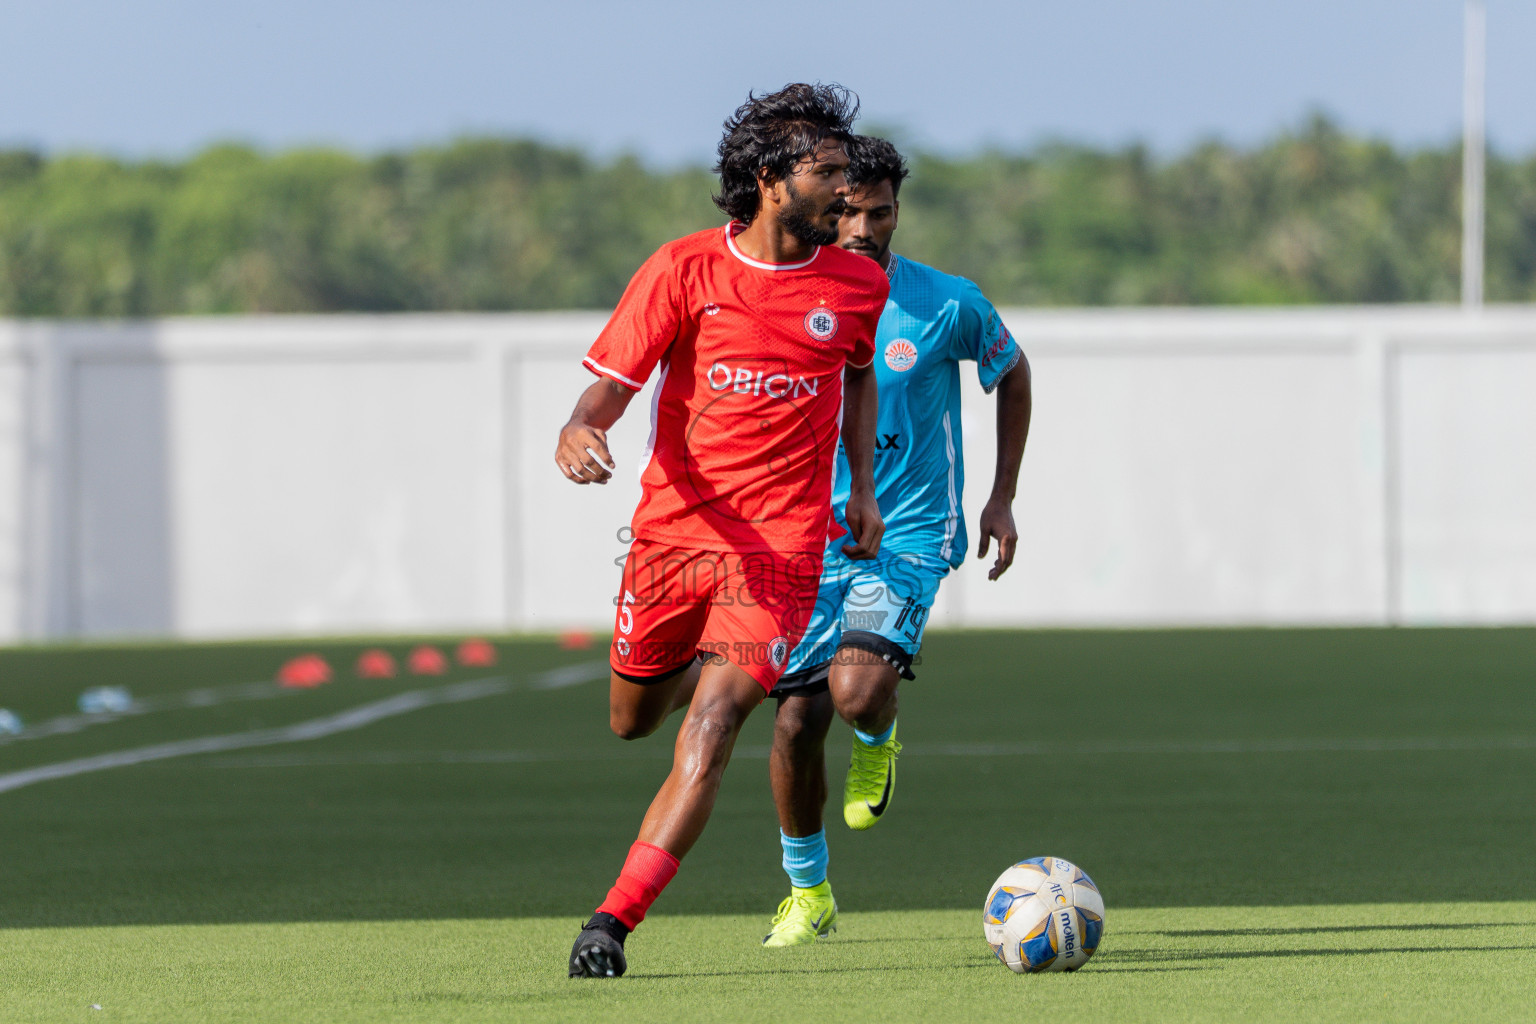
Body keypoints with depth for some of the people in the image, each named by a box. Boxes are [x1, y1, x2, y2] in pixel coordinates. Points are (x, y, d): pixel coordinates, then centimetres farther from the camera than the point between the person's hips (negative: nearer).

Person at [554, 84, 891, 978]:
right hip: (671, 531, 1)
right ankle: (717, 669, 55)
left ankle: (612, 923, -20)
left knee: (708, 730, -18)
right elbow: (612, 383, -7)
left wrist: (865, 487, 13)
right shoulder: (685, 270, -7)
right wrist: (582, 431, -30)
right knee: (633, 720, 17)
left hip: (781, 545, -1)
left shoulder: (857, 285, 1)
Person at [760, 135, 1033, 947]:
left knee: (856, 688, -26)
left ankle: (877, 742, 13)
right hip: (809, 539, 3)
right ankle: (807, 894, 21)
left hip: (909, 537, -3)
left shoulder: (947, 305, -6)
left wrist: (1002, 498, 9)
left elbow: (1011, 373, 13)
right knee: (795, 721, -1)